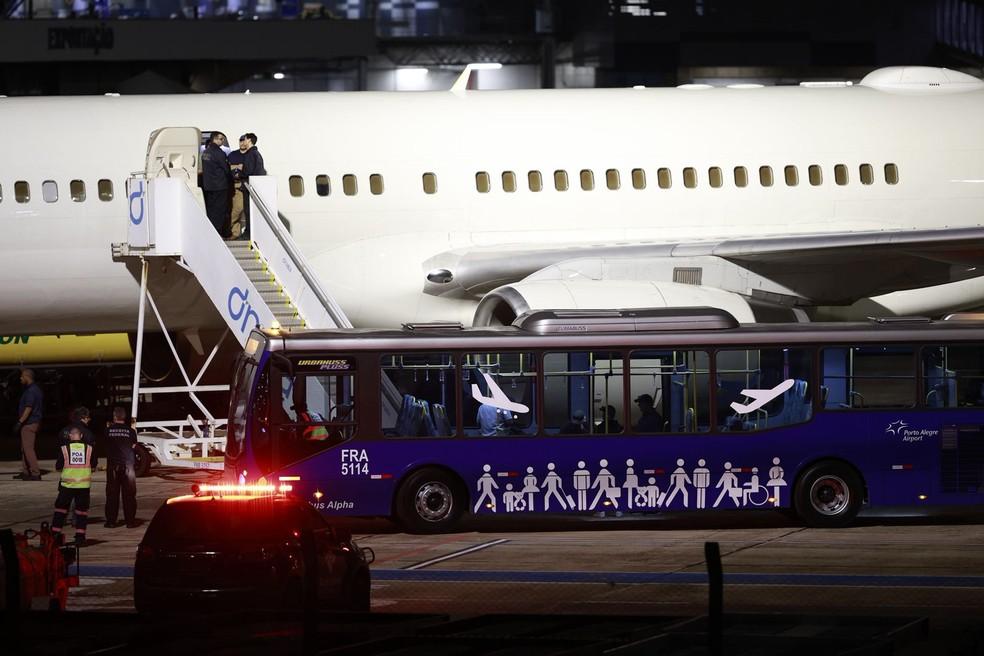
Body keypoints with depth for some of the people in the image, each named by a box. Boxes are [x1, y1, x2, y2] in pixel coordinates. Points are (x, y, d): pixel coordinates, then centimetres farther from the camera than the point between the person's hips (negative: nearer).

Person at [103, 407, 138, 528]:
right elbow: (133, 446, 4)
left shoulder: (109, 430, -2)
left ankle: (111, 521, 2)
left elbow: (106, 445, 6)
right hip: (128, 464, 0)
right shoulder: (130, 430, -2)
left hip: (113, 464, 0)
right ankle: (130, 520, 2)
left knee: (112, 494, 4)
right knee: (129, 494, 4)